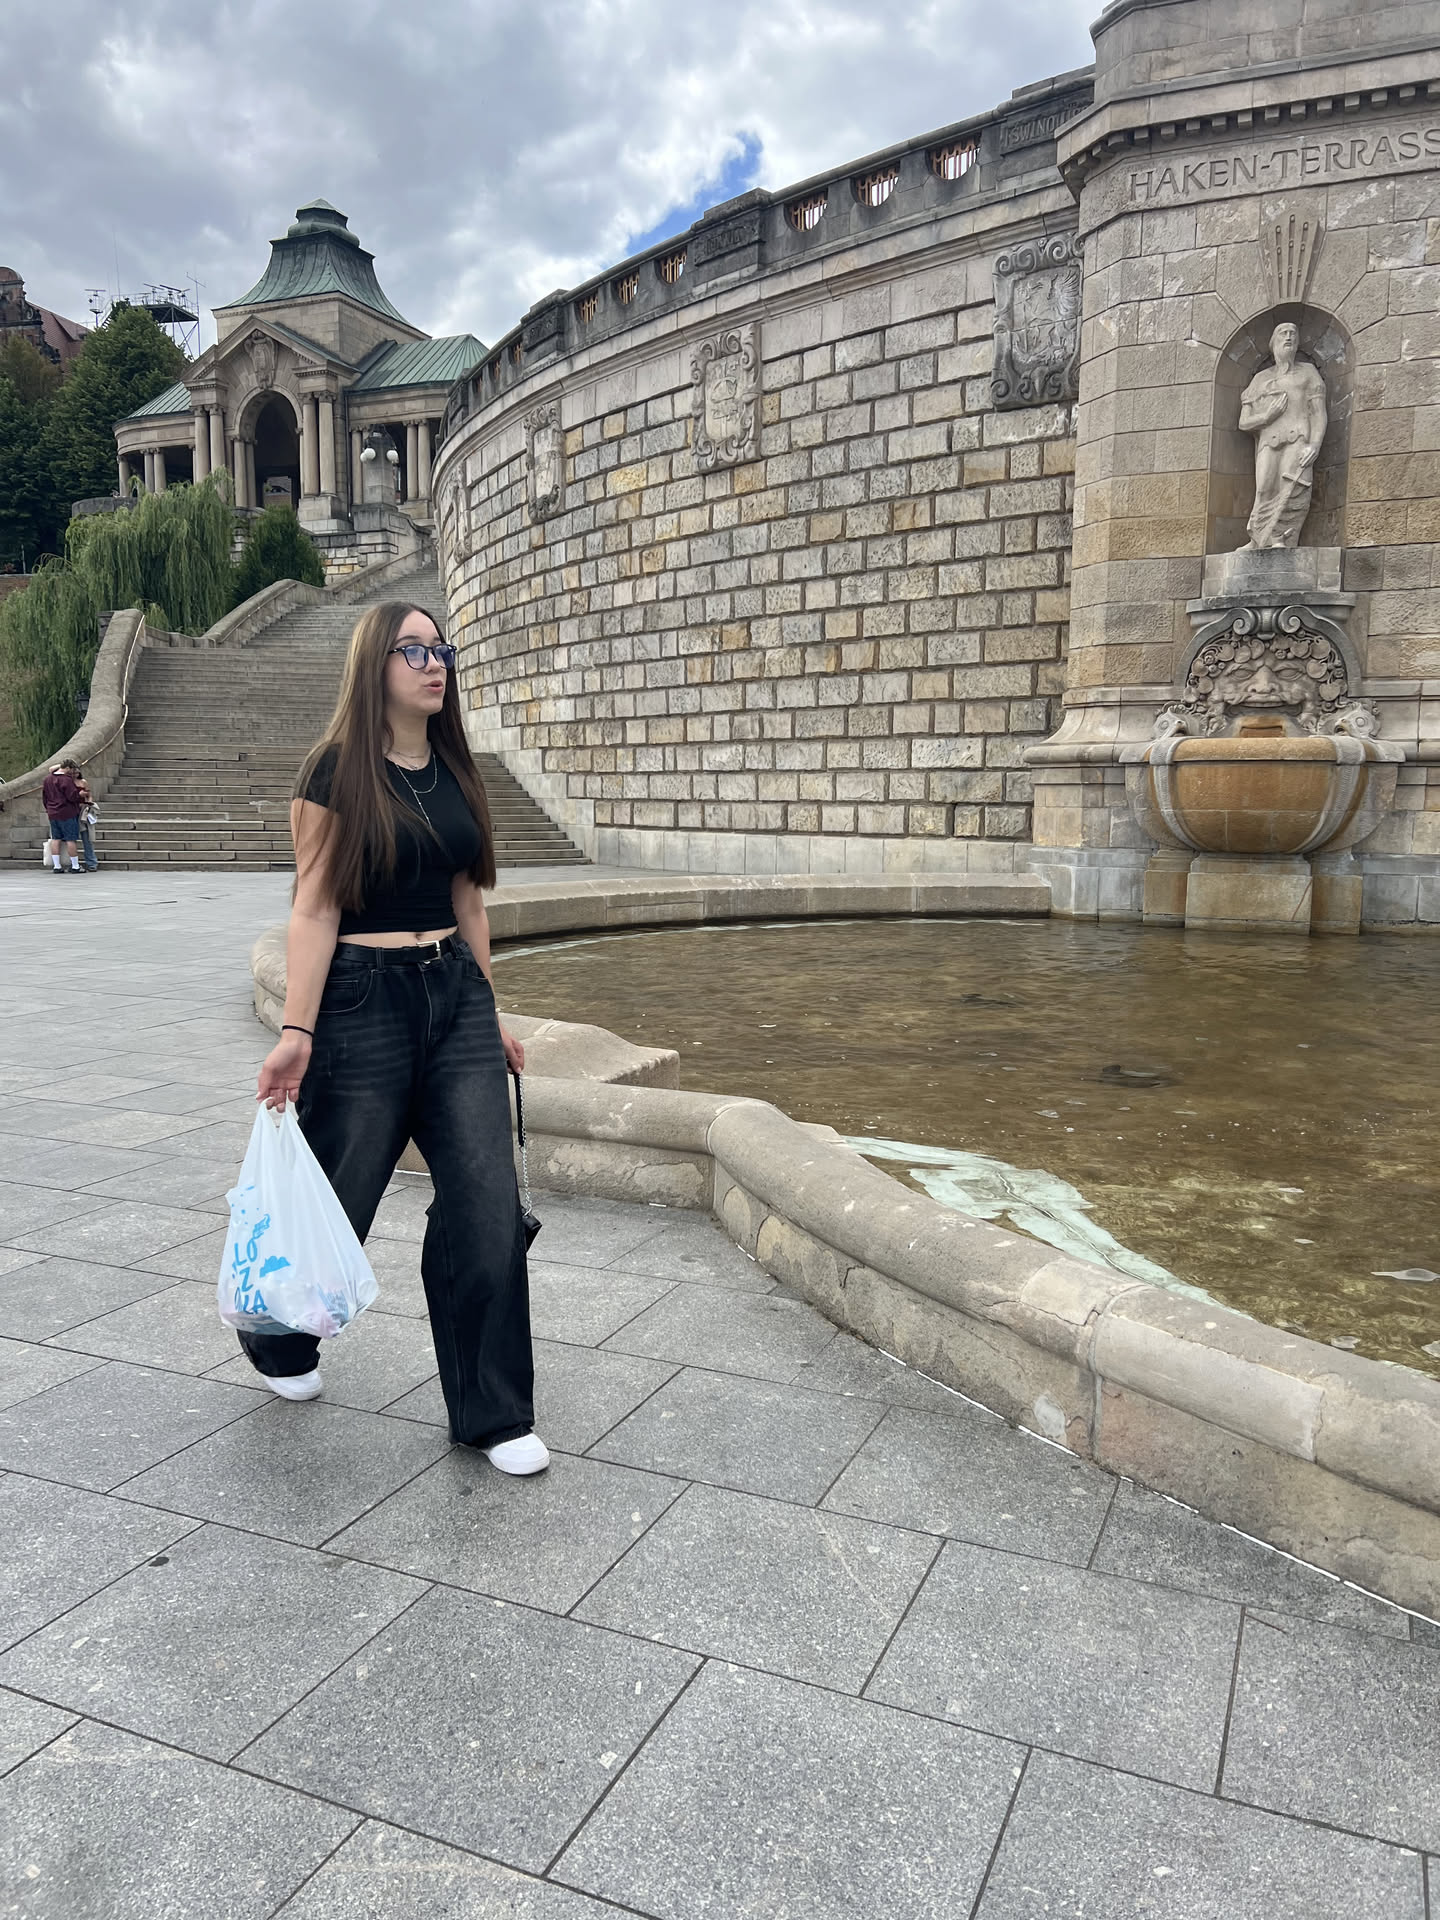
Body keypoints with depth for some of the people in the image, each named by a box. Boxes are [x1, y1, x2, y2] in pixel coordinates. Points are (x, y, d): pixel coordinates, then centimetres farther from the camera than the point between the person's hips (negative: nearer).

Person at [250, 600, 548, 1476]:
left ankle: (494, 1414, 11)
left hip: (456, 995, 5)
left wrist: (492, 1014, 18)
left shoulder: (454, 771, 10)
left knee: (487, 1204, -2)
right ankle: (278, 1340, 42)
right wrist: (297, 1030, -17)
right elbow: (316, 908, -10)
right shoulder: (336, 771, -6)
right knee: (338, 1198, 9)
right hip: (363, 1000, -5)